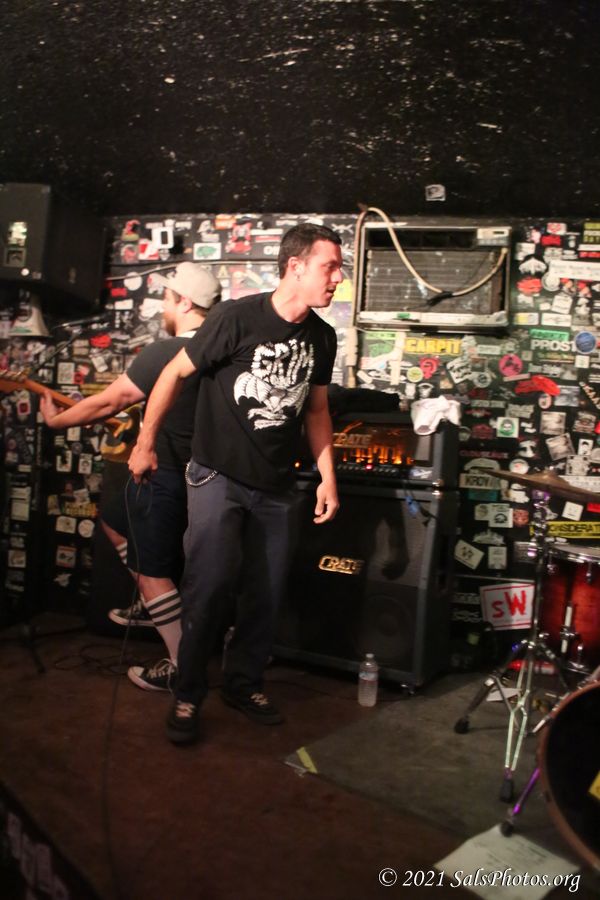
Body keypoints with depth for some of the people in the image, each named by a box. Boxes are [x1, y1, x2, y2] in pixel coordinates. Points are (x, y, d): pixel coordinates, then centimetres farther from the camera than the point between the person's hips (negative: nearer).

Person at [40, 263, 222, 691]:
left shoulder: (163, 352, -22)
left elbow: (107, 403, -13)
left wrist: (56, 420, 2)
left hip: (163, 475, -9)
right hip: (190, 470, 9)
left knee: (153, 571, 3)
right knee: (115, 522, 28)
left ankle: (182, 666, 11)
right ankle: (152, 603, 36)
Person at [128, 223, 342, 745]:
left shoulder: (322, 338, 2)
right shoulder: (238, 318, -15)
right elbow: (176, 373, -6)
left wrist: (329, 478, 6)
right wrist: (145, 445, -1)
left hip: (278, 487, 5)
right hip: (218, 477, -5)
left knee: (266, 594, 9)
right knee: (209, 585, -7)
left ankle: (245, 685, 29)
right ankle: (188, 696, 14)